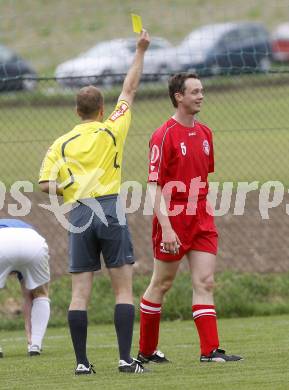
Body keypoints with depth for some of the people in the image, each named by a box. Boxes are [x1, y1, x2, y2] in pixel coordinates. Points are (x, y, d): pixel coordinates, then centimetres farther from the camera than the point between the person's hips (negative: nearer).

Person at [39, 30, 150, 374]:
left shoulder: (61, 145, 8)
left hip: (79, 215, 2)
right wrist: (140, 51, 22)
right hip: (111, 210, -2)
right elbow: (129, 89, 15)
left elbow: (45, 184, -2)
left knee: (80, 292, 2)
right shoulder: (111, 130, 5)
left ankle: (81, 362, -1)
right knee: (123, 289, 0)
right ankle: (126, 359, -7)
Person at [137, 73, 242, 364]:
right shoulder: (164, 136, -12)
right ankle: (146, 351, 17)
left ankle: (210, 350, -10)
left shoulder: (204, 133, 11)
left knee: (205, 283, -4)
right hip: (173, 222, -6)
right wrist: (166, 227, -23)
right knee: (161, 285, 5)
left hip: (201, 222, 6)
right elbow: (154, 185, -16)